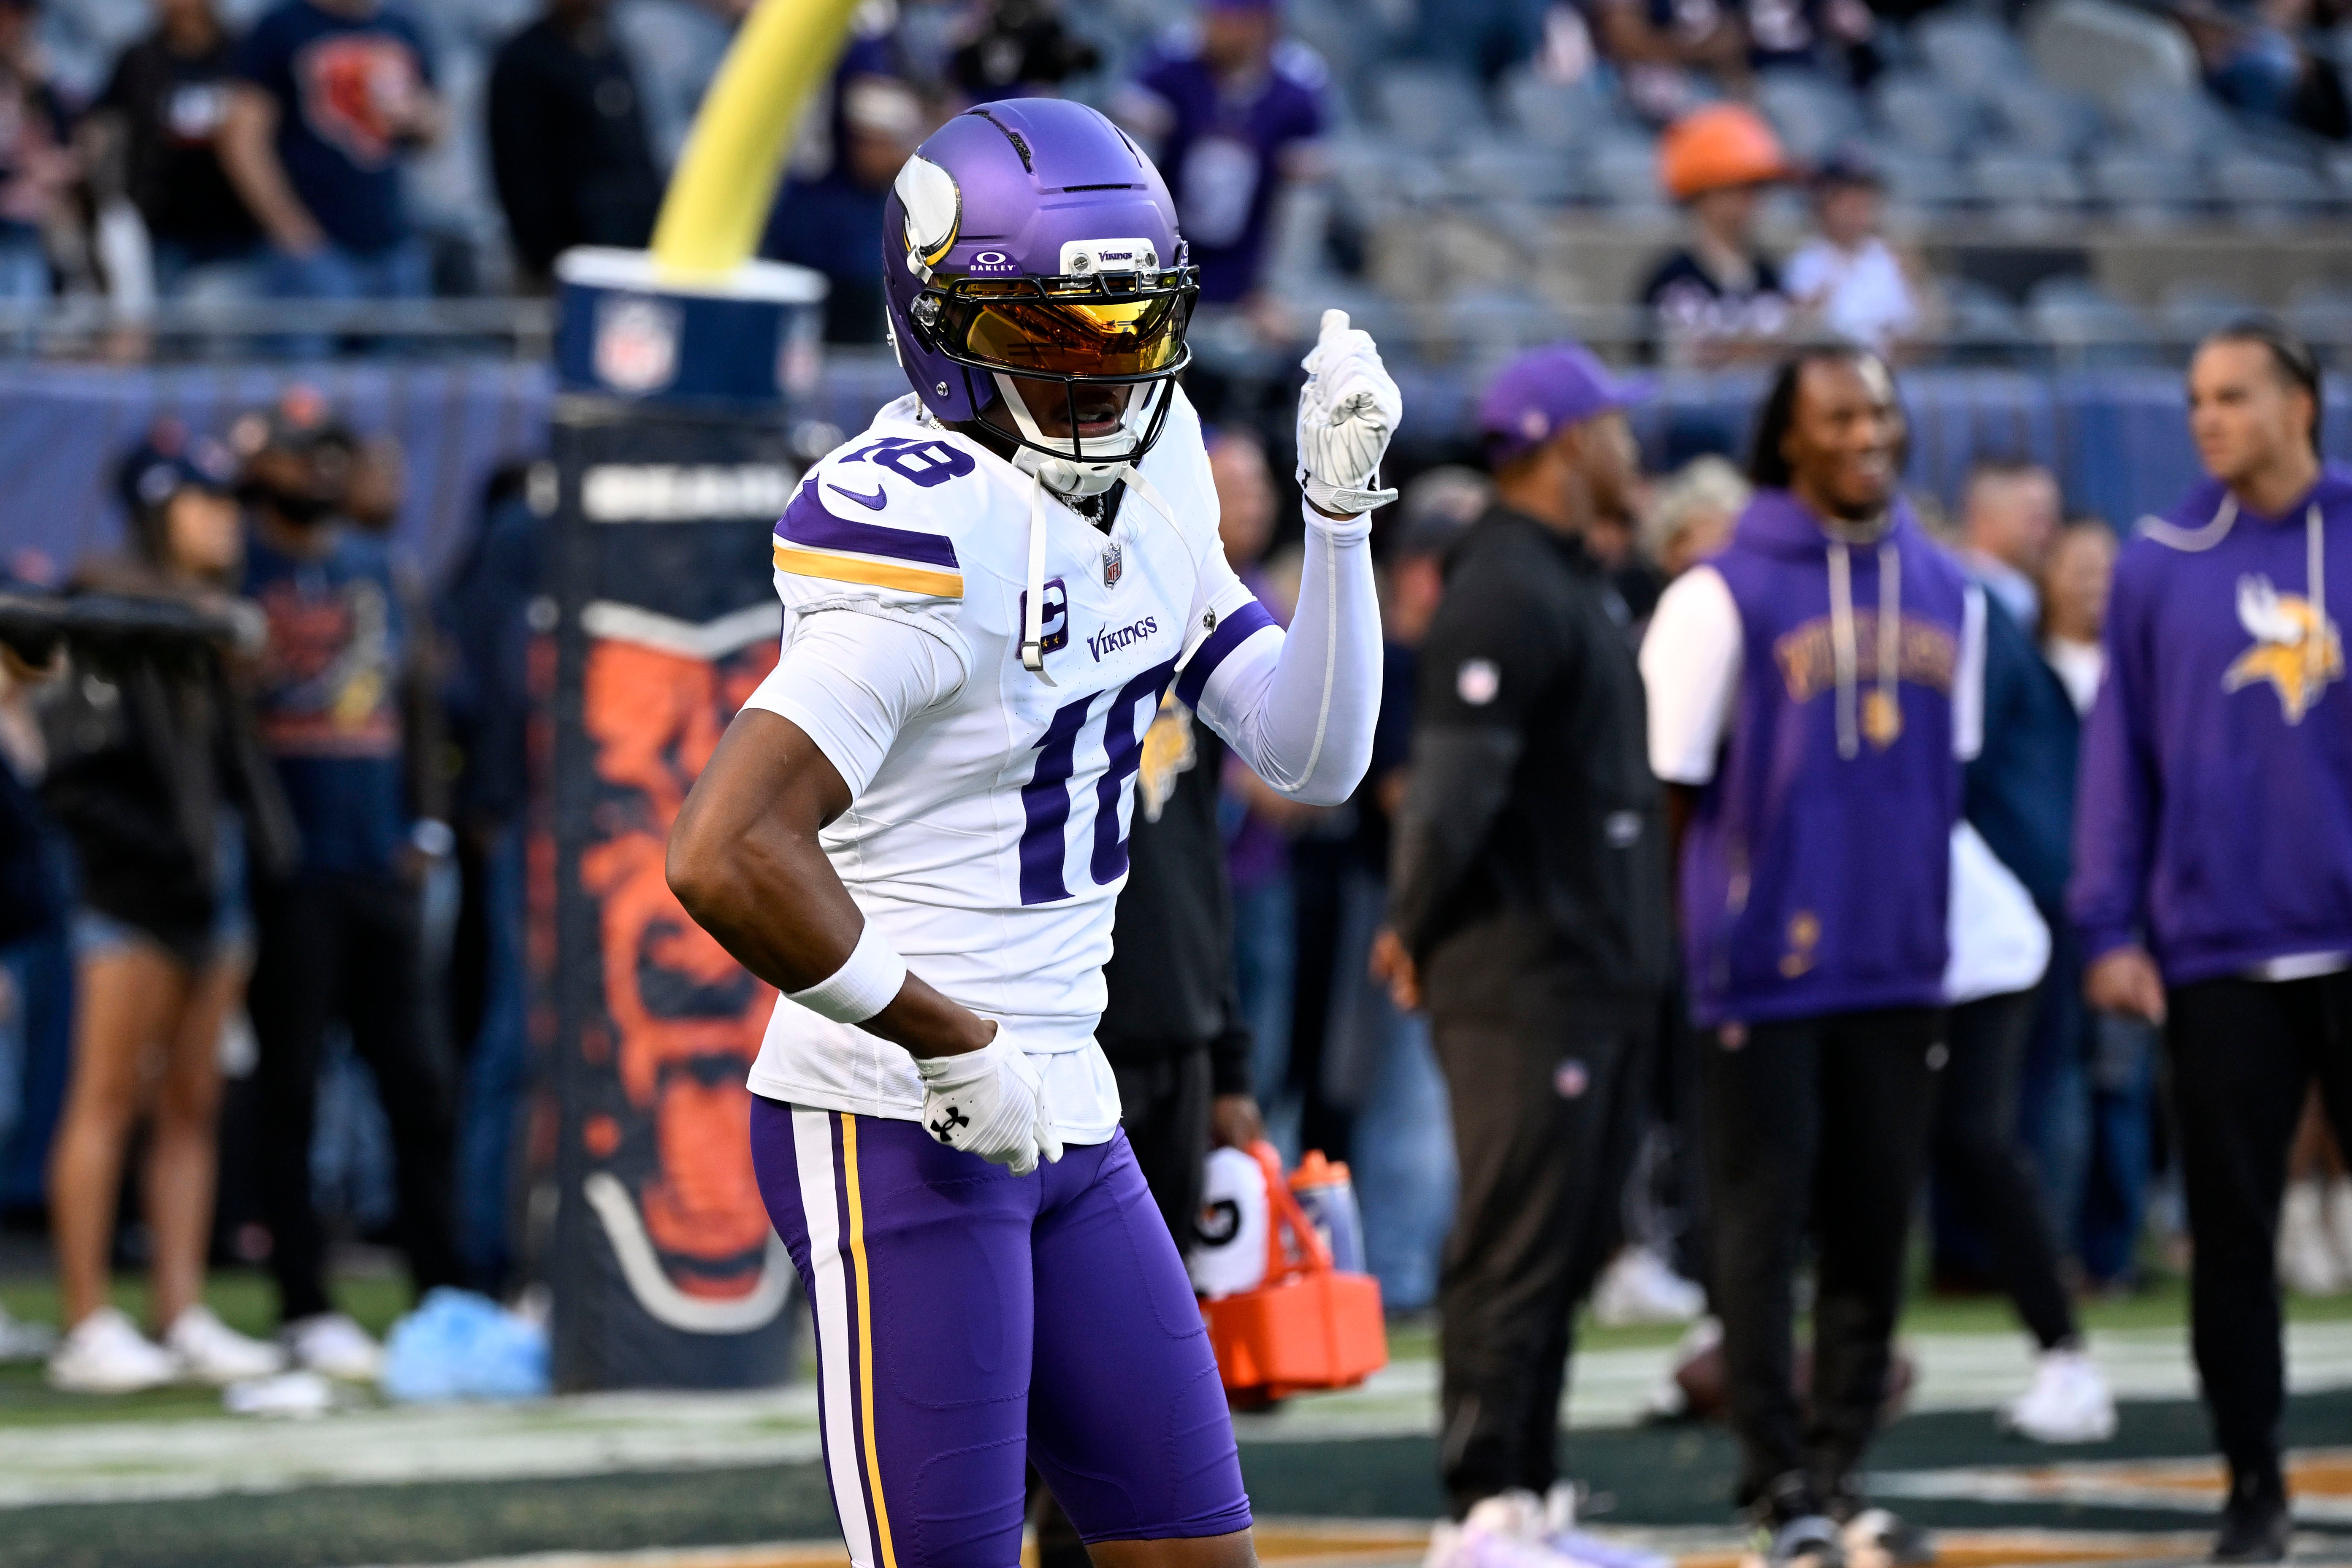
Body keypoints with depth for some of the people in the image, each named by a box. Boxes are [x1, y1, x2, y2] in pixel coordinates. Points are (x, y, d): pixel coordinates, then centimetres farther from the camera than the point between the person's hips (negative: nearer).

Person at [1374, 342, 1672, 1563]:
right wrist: (1416, 927, -18)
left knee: (1570, 1249, 13)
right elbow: (1454, 779, -21)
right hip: (1523, 980, -10)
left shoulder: (1579, 584, 18)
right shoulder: (1503, 592, -15)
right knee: (1515, 1247, -8)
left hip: (1604, 975, 10)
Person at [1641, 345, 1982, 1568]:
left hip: (1899, 968, 5)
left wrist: (1926, 925, 16)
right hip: (1768, 969, -5)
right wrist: (1689, 933, -5)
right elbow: (1669, 783, -3)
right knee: (1763, 1224, -3)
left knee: (1874, 1226, 6)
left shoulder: (1945, 594, 10)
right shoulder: (1725, 593, -5)